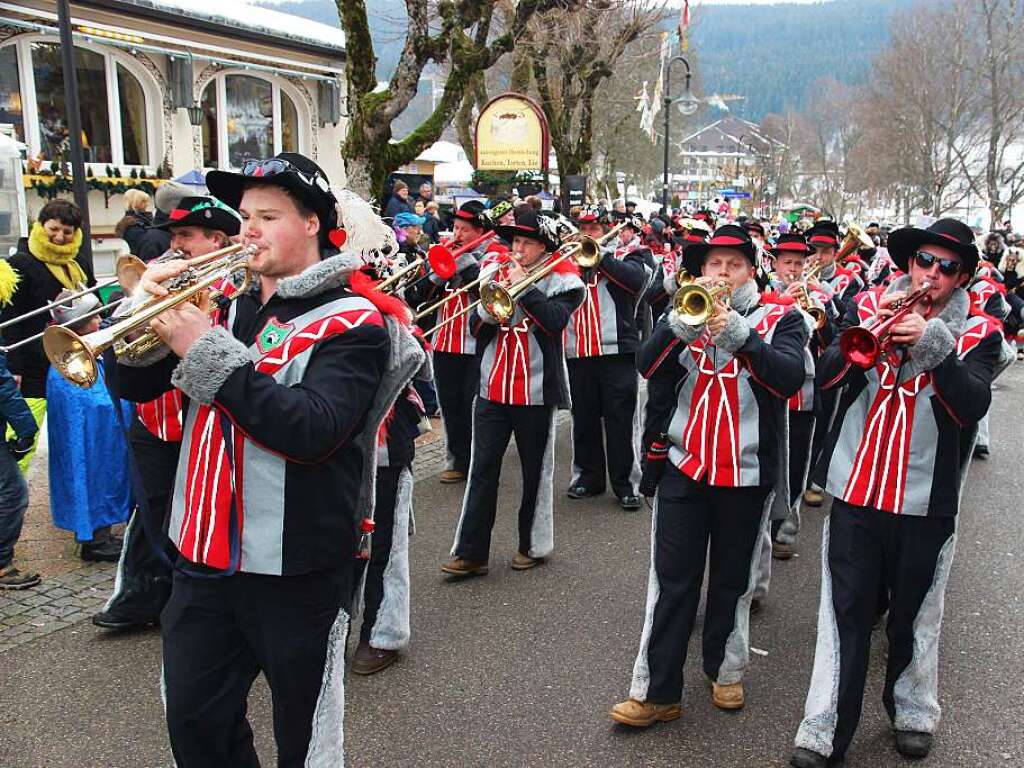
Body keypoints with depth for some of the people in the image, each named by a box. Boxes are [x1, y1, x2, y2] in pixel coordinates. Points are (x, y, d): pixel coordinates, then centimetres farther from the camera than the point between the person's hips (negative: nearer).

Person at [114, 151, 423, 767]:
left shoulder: (352, 322, -10)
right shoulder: (229, 302, 8)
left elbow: (311, 430, -25)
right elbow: (139, 386, 9)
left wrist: (208, 352, -24)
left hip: (299, 568, -5)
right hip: (207, 555, 6)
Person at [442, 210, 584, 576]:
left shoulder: (562, 280, -1)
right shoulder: (498, 273, 11)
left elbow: (556, 320, -19)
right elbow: (476, 329, 8)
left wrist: (523, 287, -16)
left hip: (536, 391, -3)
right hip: (492, 390, 4)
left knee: (535, 471, 9)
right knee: (482, 470, 3)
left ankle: (532, 545, 24)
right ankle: (470, 552, 8)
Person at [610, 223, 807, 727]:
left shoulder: (780, 320, 2)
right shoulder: (686, 310, 7)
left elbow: (789, 378, -17)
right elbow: (648, 366, -9)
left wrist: (737, 331, -28)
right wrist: (685, 320, -23)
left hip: (747, 472, 0)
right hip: (683, 467, 1)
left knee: (732, 581, 14)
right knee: (672, 581, 3)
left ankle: (726, 670, 33)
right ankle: (656, 690, 9)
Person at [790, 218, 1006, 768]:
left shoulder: (977, 335, 0)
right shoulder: (868, 306, 4)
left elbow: (973, 404, -16)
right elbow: (825, 375, -8)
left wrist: (932, 343, -27)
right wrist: (870, 331, -22)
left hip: (926, 500, 0)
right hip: (856, 490, 0)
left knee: (914, 617, 16)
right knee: (844, 614, 5)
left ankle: (913, 712, 38)